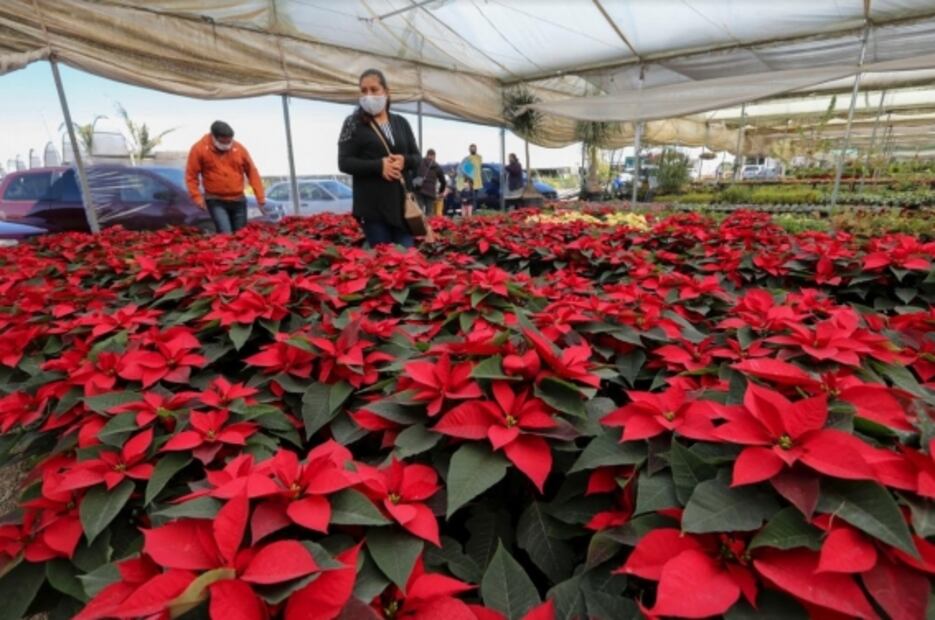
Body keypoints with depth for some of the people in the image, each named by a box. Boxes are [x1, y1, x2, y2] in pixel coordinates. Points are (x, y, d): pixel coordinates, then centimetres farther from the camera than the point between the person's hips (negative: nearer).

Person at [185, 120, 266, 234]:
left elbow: (252, 172, 5)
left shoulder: (239, 148, -1)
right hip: (215, 201, -3)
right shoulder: (199, 149, -6)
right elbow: (191, 176, 0)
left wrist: (261, 198, 1)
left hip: (238, 200, 3)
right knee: (225, 234, -16)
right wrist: (197, 198, -9)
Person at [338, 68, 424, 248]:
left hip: (401, 201, 4)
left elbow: (417, 158, 14)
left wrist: (404, 161, -10)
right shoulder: (354, 123, 2)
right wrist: (379, 165, -17)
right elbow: (344, 162, -4)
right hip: (372, 205, -3)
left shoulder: (401, 122, 14)